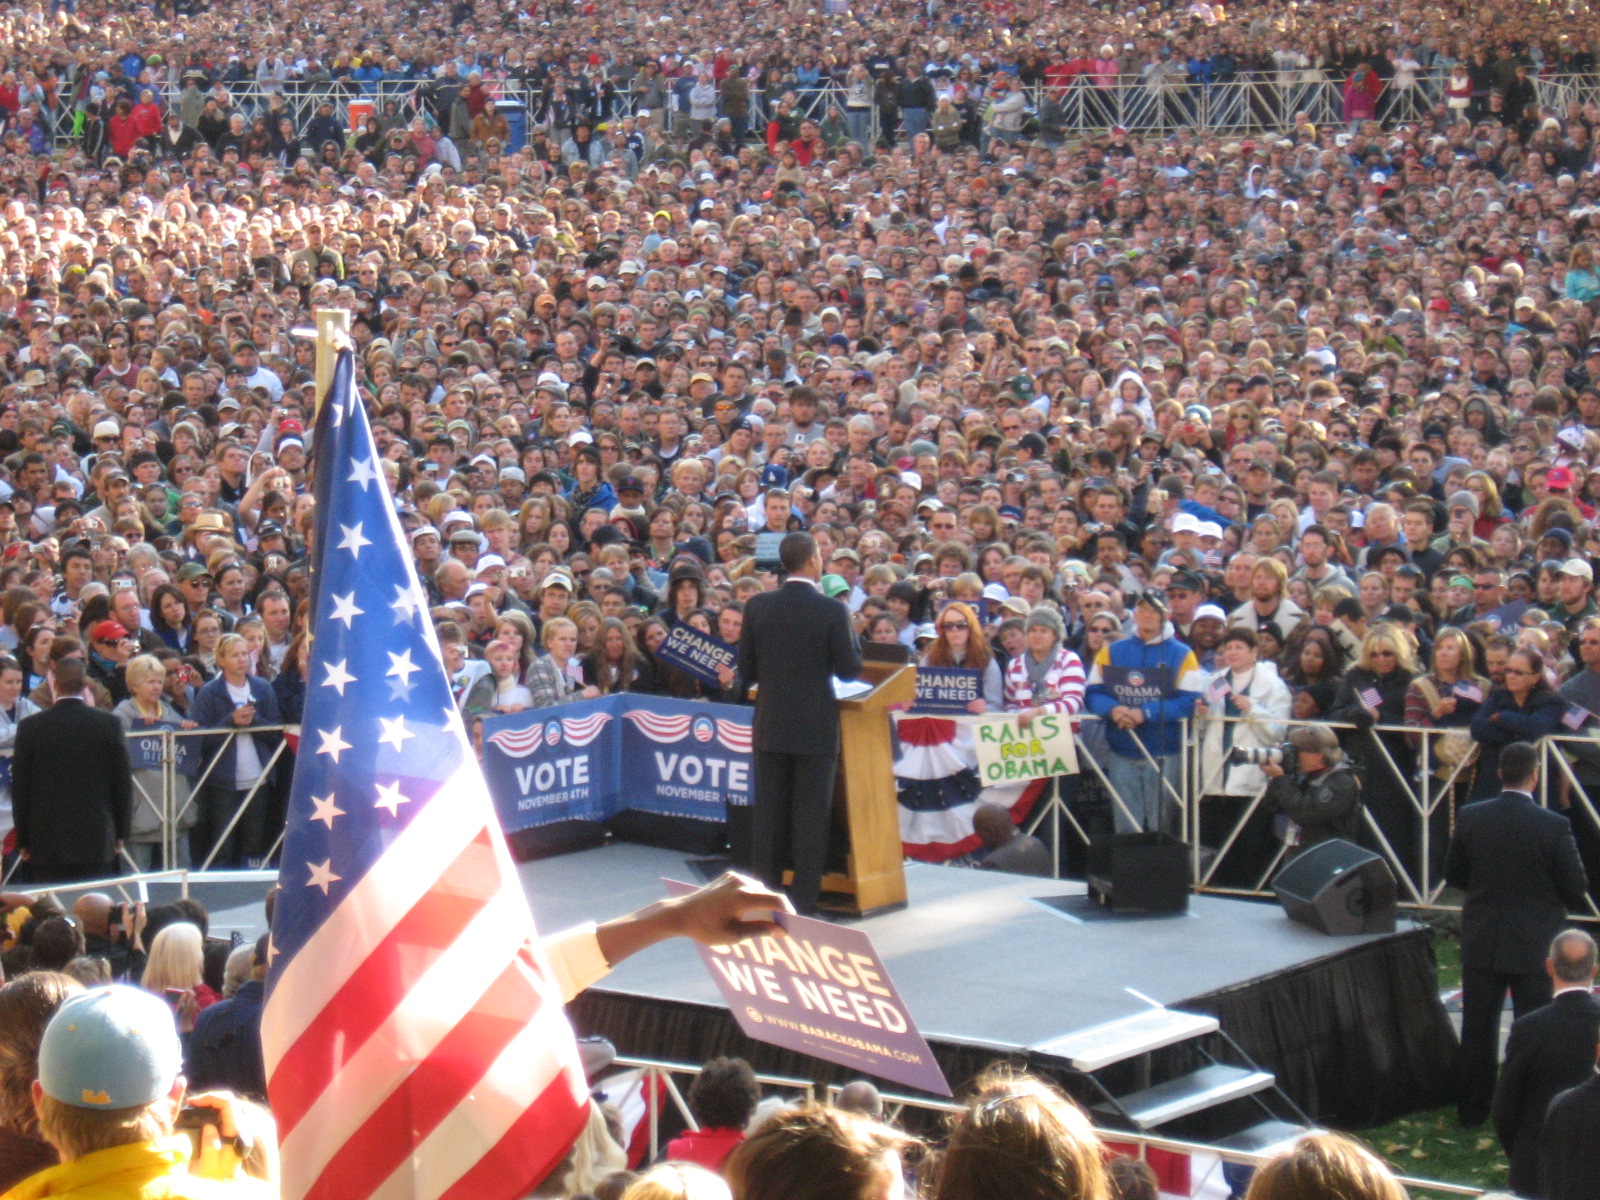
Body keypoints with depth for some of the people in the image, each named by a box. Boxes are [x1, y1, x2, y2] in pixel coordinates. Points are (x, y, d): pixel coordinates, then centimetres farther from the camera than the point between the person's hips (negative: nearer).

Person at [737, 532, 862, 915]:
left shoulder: (758, 607, -3)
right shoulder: (832, 611, -12)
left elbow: (745, 670, 2)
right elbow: (849, 669, -6)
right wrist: (850, 629, 9)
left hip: (770, 726, 3)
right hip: (815, 728, -3)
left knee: (768, 814, 10)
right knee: (811, 815, 3)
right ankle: (803, 903, 3)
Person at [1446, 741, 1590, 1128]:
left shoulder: (1471, 818, -8)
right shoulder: (1554, 826, -18)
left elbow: (1453, 874, 3)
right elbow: (1576, 890, -11)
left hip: (1481, 941, 3)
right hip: (1534, 945, -3)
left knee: (1478, 1028, 14)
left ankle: (1471, 1109, 23)